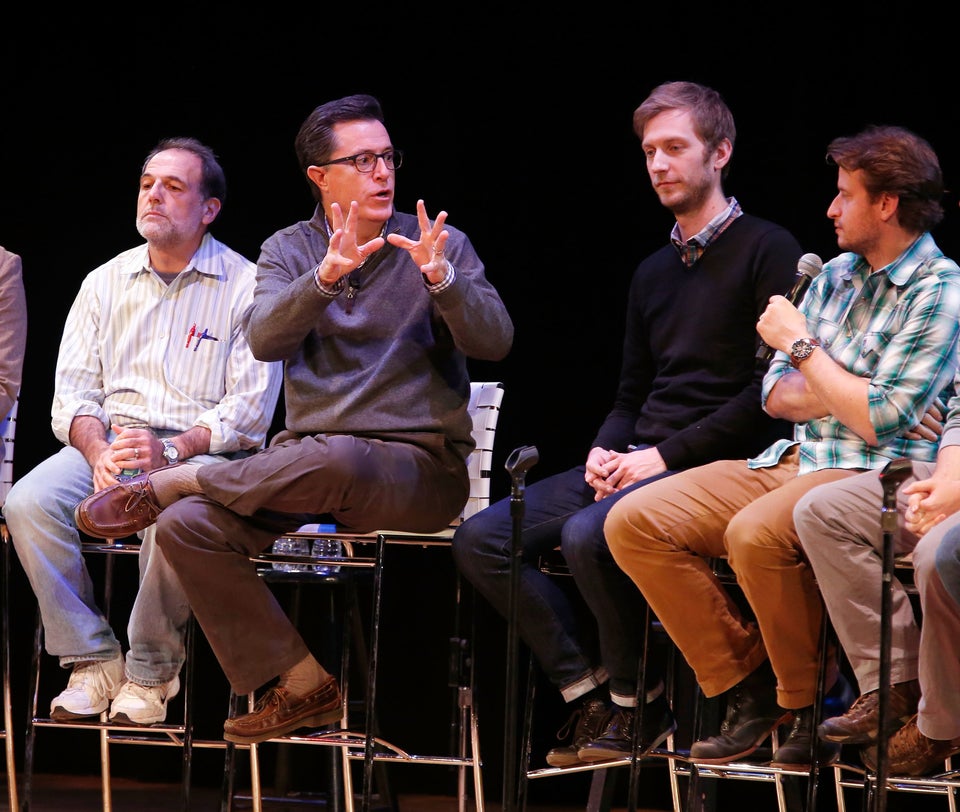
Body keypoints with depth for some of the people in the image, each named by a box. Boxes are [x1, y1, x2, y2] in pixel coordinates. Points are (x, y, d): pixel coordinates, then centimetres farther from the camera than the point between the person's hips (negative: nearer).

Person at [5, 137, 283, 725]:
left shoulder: (246, 287, 1)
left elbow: (250, 410, -6)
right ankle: (94, 659, -14)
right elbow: (73, 392, 10)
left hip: (202, 451, -4)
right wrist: (99, 453, -13)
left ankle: (151, 671, -18)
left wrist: (172, 450, -22)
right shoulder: (104, 284, 15)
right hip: (107, 440, 4)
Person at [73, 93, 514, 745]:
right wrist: (326, 278, -28)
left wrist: (439, 278, -25)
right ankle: (302, 684, -14)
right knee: (186, 526, -23)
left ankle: (166, 484, -12)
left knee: (334, 460, -39)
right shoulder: (289, 251, 10)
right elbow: (266, 340, -10)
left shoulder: (438, 246, 6)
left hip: (419, 467, -3)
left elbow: (494, 341, -7)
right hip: (302, 465, 3)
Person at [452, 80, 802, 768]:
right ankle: (587, 688, -5)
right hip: (636, 461, 8)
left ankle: (637, 699, -13)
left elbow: (774, 389, -12)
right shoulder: (654, 273, 22)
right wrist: (605, 451, 2)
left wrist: (668, 454, -15)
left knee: (590, 534, -34)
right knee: (480, 540, -8)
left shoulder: (767, 251, -3)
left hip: (716, 465, -8)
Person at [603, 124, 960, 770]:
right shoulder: (836, 275, 17)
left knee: (755, 534, -38)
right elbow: (778, 395, 14)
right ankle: (748, 687, -4)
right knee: (633, 522, -9)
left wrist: (801, 345, -7)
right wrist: (851, 394, -5)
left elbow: (880, 421, -17)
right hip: (796, 460, 8)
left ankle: (813, 704, -15)